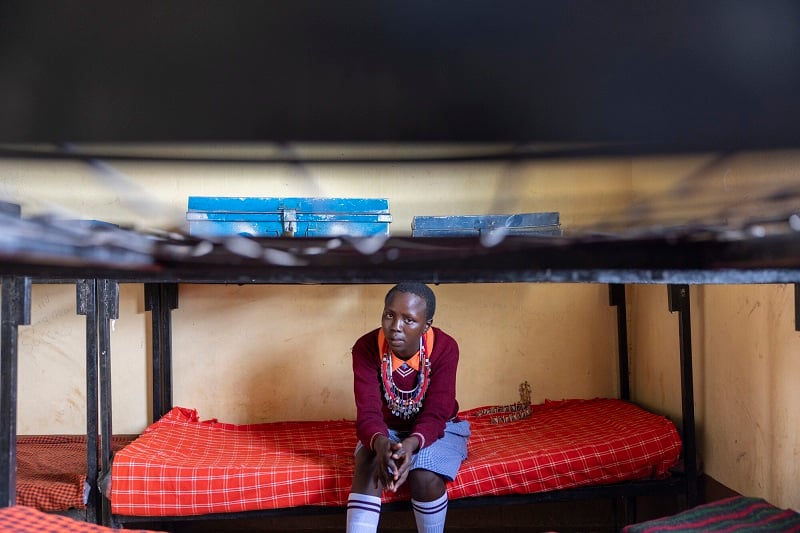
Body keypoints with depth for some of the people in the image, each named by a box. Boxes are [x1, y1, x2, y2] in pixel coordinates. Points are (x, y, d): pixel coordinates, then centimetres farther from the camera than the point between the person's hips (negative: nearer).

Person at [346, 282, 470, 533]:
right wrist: (381, 444, -53)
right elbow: (368, 413, -29)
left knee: (425, 477, -31)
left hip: (436, 428, -1)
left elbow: (435, 415, -27)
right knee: (368, 467, -31)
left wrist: (411, 445, -50)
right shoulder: (366, 347, -22)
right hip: (386, 431, 1)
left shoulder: (445, 348, -24)